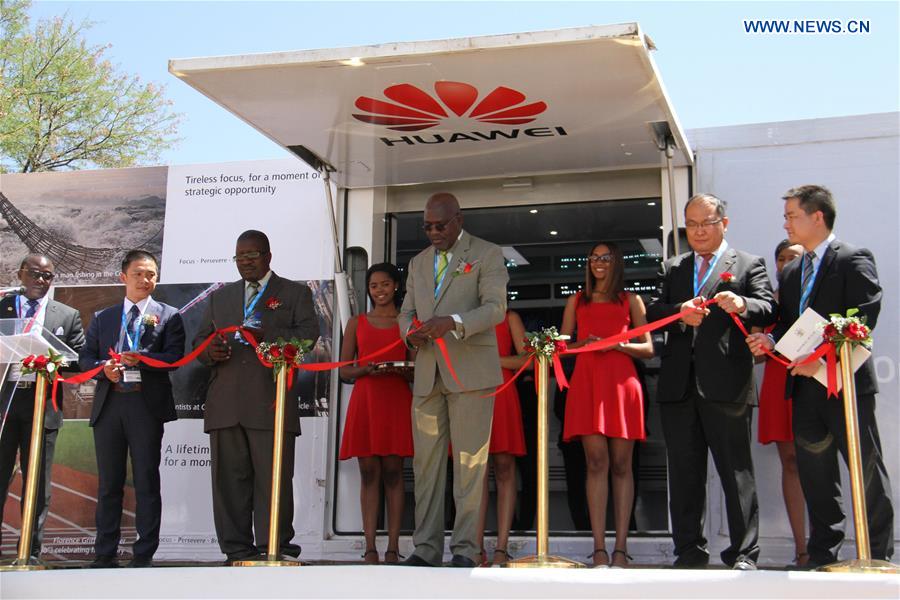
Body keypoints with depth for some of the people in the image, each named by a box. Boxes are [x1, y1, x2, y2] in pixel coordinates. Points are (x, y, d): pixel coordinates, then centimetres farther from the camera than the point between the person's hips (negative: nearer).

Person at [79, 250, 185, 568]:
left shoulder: (169, 316, 7)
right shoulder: (103, 318, 17)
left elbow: (174, 357, -5)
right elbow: (85, 356, 11)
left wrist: (139, 359, -20)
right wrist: (104, 368, -9)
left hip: (147, 404, -3)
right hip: (108, 403, 3)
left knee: (146, 481, 0)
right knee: (108, 482, 8)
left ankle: (144, 554, 6)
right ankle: (104, 554, 15)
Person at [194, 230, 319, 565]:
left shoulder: (295, 293, 13)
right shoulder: (219, 297, 25)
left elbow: (308, 334, -1)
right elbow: (200, 339, 22)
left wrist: (267, 335, -16)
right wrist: (210, 351, -3)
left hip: (271, 402, -4)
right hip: (225, 405, 4)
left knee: (273, 479, -7)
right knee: (229, 478, 2)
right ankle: (237, 552, 8)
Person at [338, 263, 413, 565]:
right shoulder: (356, 323, 14)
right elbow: (344, 370, 10)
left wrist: (401, 368, -13)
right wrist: (366, 369, -10)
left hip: (397, 401, -1)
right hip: (365, 401, 1)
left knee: (393, 472, -3)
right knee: (369, 473, -2)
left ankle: (393, 547, -1)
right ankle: (370, 548, -1)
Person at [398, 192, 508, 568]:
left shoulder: (487, 254, 3)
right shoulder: (418, 262, 20)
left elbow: (496, 307, -8)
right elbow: (406, 311, 22)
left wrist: (453, 322, -24)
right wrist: (411, 332, -2)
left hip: (470, 371, -5)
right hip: (427, 375, 5)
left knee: (469, 463, -4)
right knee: (426, 463, 4)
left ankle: (465, 550, 1)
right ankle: (426, 548, 8)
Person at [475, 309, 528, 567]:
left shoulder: (509, 317, 14)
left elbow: (527, 358, 5)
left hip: (501, 396, -1)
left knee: (504, 469, -5)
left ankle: (501, 548, -6)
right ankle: (478, 548, -7)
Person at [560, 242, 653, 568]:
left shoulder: (631, 301, 15)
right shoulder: (577, 301, 20)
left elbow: (648, 349, 10)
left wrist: (616, 344, -7)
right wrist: (584, 344, -4)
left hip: (621, 383, 0)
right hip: (587, 383, 1)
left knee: (621, 464, -3)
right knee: (596, 461, -9)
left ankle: (620, 547, -3)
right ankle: (599, 547, -11)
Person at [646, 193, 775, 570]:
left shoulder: (748, 265, 8)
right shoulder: (671, 269, 20)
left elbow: (768, 311, -6)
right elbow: (652, 313, 7)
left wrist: (742, 305, -27)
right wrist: (679, 312, -14)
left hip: (726, 384, -4)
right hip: (679, 384, 4)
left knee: (736, 470, -1)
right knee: (684, 472, 8)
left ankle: (744, 553, 6)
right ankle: (690, 551, 17)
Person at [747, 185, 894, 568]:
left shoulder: (854, 260, -5)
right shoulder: (791, 272, 17)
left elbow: (863, 320, -15)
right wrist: (770, 340, -4)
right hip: (805, 386, 7)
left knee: (867, 472, 2)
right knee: (815, 476, 10)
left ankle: (879, 556, 12)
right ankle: (822, 557, 19)